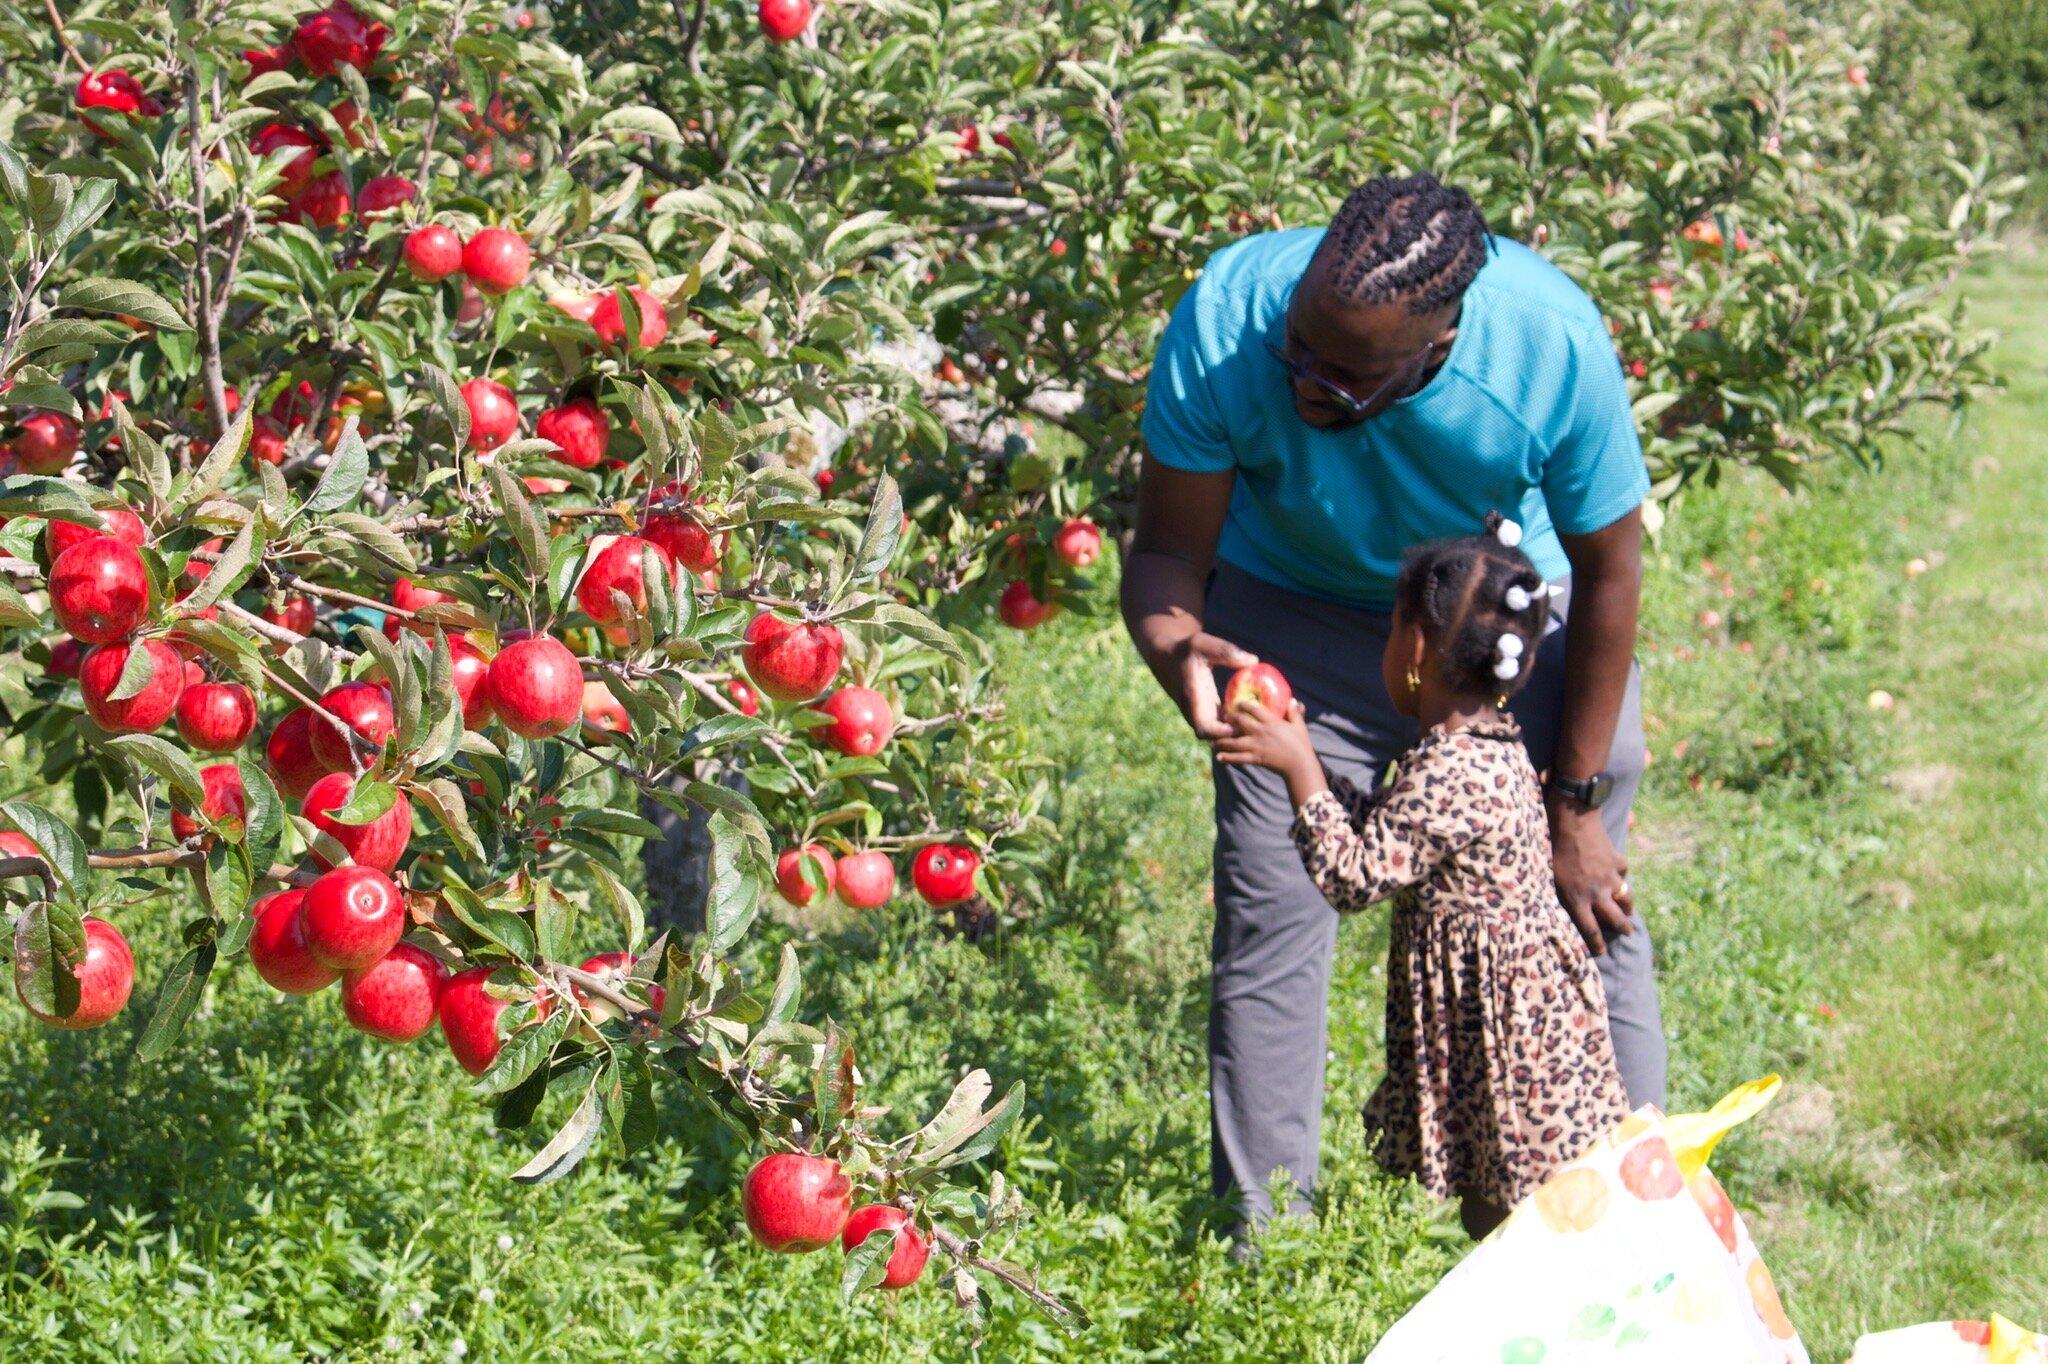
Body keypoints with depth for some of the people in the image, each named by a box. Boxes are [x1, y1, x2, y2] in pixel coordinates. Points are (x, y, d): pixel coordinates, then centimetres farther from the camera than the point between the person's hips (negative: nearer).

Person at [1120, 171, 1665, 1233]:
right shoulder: (1226, 317, -33)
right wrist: (1178, 650, -45)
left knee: (1585, 907, 0)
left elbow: (1606, 571, -17)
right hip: (1296, 615, 0)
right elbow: (1168, 550, -20)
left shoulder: (1555, 346, -35)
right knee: (1271, 918, -5)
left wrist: (1575, 808, -10)